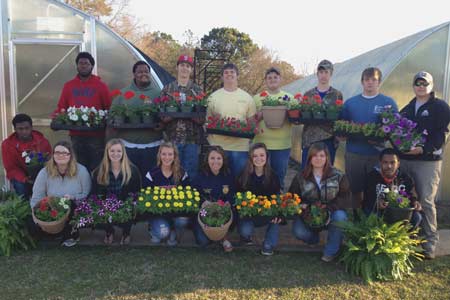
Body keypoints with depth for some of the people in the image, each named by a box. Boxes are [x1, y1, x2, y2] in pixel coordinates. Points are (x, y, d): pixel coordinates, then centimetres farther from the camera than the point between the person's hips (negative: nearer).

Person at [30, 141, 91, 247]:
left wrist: (73, 198, -24)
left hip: (75, 213, -2)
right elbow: (36, 198, -5)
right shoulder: (45, 172, -2)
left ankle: (71, 234, -2)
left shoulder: (81, 170, -6)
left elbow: (88, 195, -7)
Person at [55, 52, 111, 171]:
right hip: (76, 135, 3)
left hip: (96, 135, -2)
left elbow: (109, 109, 1)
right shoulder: (68, 86, 11)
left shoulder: (101, 85, 2)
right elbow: (61, 108, 12)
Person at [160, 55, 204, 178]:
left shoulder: (198, 91, 8)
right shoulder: (167, 89, 8)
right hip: (172, 139, 0)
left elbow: (202, 119, 3)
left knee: (191, 173, 3)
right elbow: (161, 116, 4)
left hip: (192, 140, 0)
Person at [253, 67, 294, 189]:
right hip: (261, 143, 0)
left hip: (282, 144, 1)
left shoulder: (289, 98, 9)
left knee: (280, 176, 8)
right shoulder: (257, 98, 8)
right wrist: (261, 114, -12)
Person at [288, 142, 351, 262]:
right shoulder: (300, 178, -1)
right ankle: (314, 238, 14)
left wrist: (328, 207, -27)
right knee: (298, 231, -27)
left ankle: (331, 251, -10)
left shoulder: (339, 176, -5)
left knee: (340, 216, -34)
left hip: (331, 213, 0)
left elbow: (345, 199, -11)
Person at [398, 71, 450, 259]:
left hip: (428, 161, -5)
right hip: (405, 159, 5)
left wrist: (423, 149, -22)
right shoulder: (407, 109, 18)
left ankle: (430, 242, 6)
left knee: (426, 202, -5)